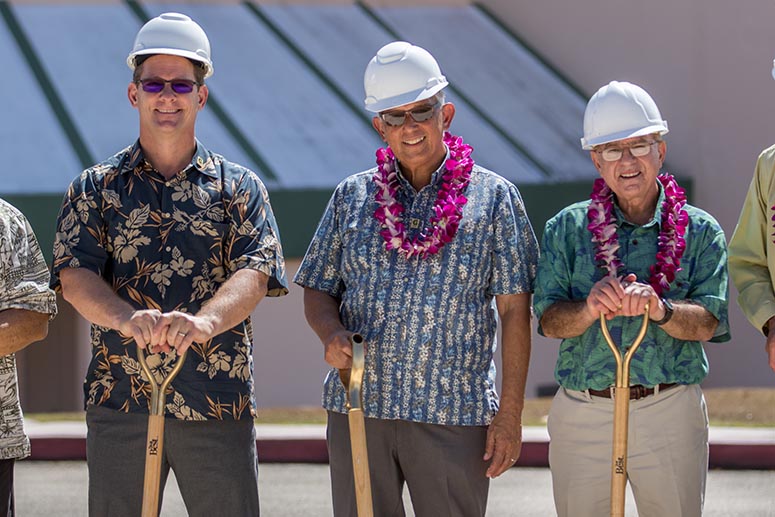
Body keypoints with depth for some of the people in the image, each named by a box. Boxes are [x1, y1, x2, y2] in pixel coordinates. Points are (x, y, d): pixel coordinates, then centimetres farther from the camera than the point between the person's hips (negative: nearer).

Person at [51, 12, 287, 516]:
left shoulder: (239, 188, 9)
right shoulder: (96, 188, 10)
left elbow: (255, 273, -6)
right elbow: (75, 274, -4)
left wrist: (204, 321, -28)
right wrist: (128, 319, -26)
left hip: (219, 404, 0)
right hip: (120, 401, 0)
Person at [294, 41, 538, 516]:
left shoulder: (494, 198, 3)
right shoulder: (352, 197, 11)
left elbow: (515, 312, 1)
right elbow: (317, 291, 14)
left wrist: (510, 415, -4)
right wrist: (332, 334, -9)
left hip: (454, 416, -2)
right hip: (357, 409, 3)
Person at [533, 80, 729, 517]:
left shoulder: (700, 231, 5)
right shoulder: (568, 228, 7)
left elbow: (707, 322, -6)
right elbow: (549, 320, -2)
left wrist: (660, 310, -27)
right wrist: (590, 309, -24)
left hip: (670, 414, -1)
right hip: (583, 412, 1)